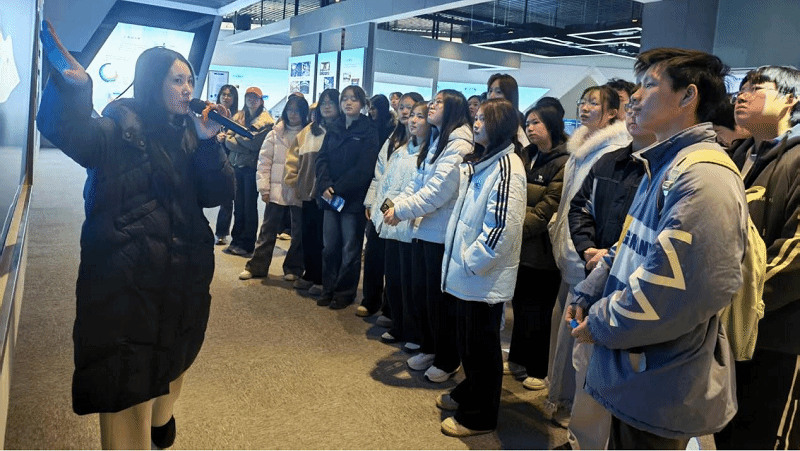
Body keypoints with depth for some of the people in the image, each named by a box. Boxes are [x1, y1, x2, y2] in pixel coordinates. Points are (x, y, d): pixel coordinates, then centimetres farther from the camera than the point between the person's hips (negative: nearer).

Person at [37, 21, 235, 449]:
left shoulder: (189, 132, 8)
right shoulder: (119, 125, -7)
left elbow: (218, 194, 1)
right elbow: (68, 133, -28)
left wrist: (209, 143, -12)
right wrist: (74, 86, -46)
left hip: (183, 273, 6)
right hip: (126, 274, -5)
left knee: (170, 357, 23)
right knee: (128, 370, 1)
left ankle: (161, 414, 49)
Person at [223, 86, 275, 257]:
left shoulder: (266, 121, -4)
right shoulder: (238, 117, 12)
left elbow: (255, 143, -15)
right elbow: (228, 140, 1)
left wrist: (237, 136, -3)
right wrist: (246, 145, -14)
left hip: (253, 167, -5)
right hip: (237, 165, 5)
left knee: (249, 206, 2)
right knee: (238, 205, 9)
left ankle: (247, 244, 9)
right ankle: (236, 241, 18)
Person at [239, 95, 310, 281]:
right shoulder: (275, 133, 5)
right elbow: (264, 161, 3)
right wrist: (264, 188, -4)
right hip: (277, 190, 1)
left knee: (299, 232, 9)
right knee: (268, 231, 8)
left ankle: (293, 268, 23)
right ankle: (256, 267, 17)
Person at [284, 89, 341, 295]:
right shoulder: (309, 130, 13)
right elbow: (293, 156, 15)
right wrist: (293, 181, 7)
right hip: (308, 193, 5)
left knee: (324, 238, 2)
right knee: (307, 236, 11)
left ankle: (322, 280, 13)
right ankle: (309, 275, 25)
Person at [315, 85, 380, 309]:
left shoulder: (369, 131, -4)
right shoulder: (334, 128, 12)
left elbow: (364, 168, -12)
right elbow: (322, 158, 6)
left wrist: (338, 189, -14)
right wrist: (325, 186, -10)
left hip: (353, 199, -5)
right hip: (330, 197, 5)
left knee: (350, 249, 4)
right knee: (329, 246, 9)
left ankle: (345, 293, 17)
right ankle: (328, 289, 22)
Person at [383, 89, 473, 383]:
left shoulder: (459, 144, -15)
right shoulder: (435, 140, 14)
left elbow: (438, 191, -21)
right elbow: (417, 182, 14)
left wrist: (402, 211, -16)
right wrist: (397, 204, -2)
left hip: (442, 234, -9)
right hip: (423, 230, 9)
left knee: (440, 300, 3)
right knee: (421, 293, 17)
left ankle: (448, 360, 20)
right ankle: (429, 348, 35)